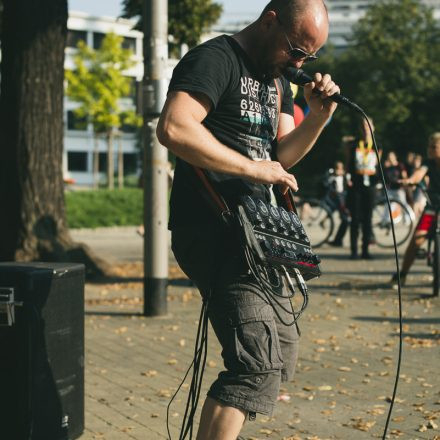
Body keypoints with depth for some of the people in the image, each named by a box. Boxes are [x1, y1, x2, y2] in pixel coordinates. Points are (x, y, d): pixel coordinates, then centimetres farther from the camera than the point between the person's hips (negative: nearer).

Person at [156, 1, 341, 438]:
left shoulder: (277, 80, 18)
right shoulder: (215, 58, -11)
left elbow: (281, 156, 13)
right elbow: (174, 128, -26)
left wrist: (318, 117, -4)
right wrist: (253, 168, -21)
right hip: (214, 233, -10)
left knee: (282, 357, 17)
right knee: (258, 365, -21)